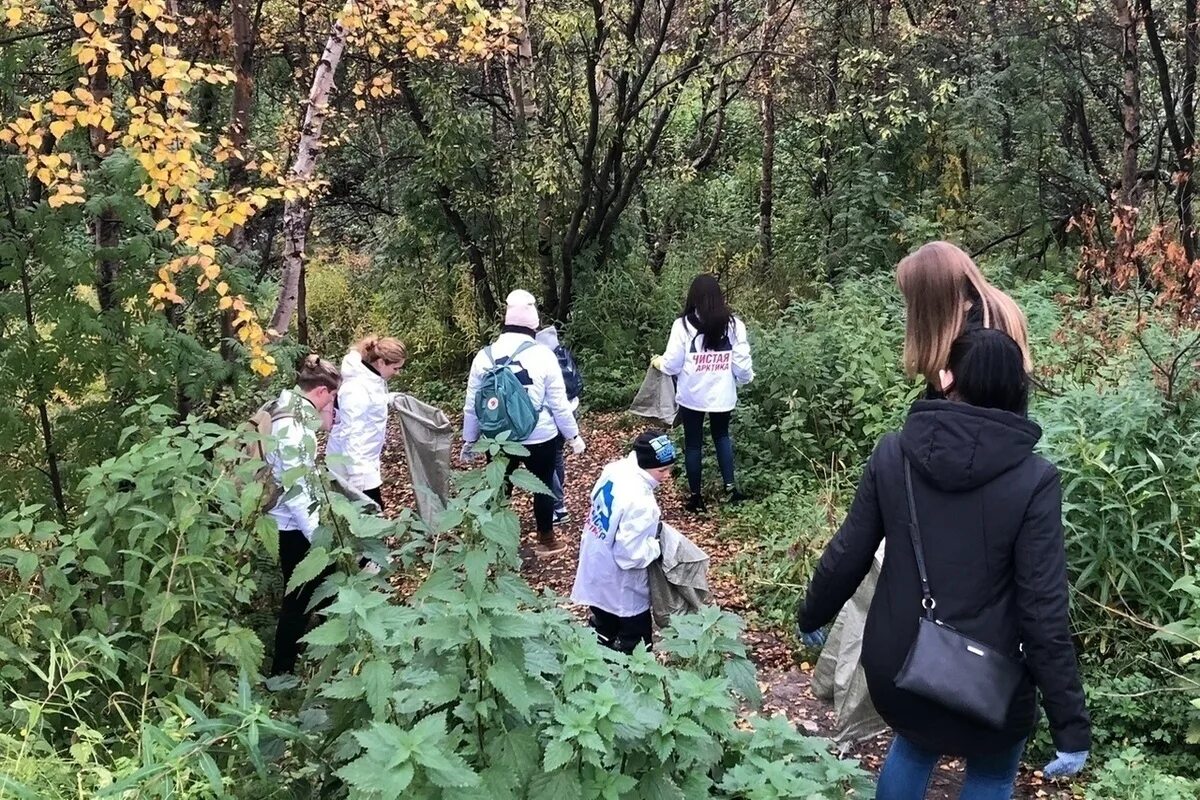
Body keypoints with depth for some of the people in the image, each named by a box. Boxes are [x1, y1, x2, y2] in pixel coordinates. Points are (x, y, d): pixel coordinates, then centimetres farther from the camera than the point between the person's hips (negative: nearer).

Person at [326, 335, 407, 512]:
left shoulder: (373, 379, 3)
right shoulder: (357, 389, -25)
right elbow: (351, 435, -27)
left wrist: (391, 399, 7)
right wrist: (358, 476, -27)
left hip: (364, 460, 10)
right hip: (353, 465, -10)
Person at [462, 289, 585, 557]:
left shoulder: (485, 356, -5)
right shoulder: (543, 354, -13)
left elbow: (472, 405, 2)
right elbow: (559, 404, -8)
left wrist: (469, 440, 14)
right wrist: (574, 435, 5)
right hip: (540, 438, -2)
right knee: (543, 485, 16)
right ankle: (546, 541, 28)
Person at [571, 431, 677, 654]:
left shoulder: (615, 469, -8)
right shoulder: (640, 503, -35)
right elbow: (630, 555, -32)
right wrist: (658, 545, -15)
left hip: (596, 572, 9)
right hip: (621, 589, -9)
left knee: (603, 633, 29)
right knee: (634, 647, 13)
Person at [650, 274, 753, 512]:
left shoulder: (683, 325, -13)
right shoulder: (734, 324, -8)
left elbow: (672, 365, -7)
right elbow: (742, 365, -5)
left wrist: (657, 362, 15)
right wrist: (746, 378, 17)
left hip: (692, 395, -2)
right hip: (722, 395, 2)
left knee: (693, 444, 12)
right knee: (722, 436, 24)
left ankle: (696, 496, 19)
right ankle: (730, 486, 16)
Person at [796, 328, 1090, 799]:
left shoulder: (893, 453, -9)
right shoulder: (1032, 480, -18)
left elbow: (847, 556, -1)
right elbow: (1044, 614, -17)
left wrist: (812, 616, 18)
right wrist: (1071, 726, -8)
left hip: (895, 665, 3)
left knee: (914, 744, 32)